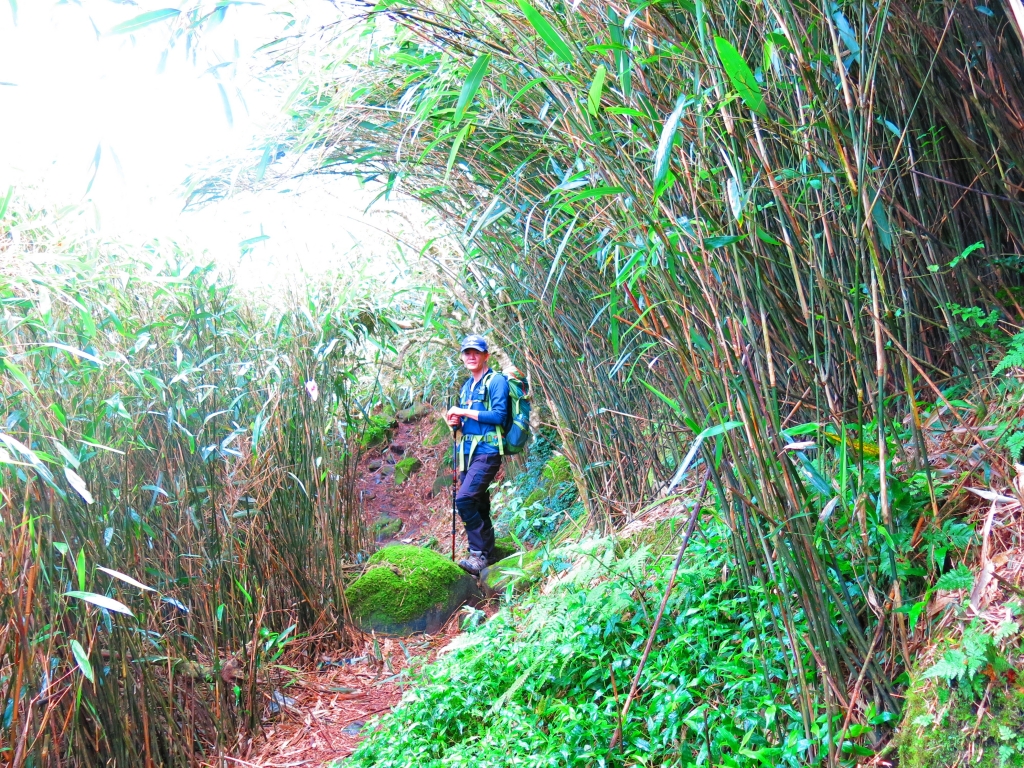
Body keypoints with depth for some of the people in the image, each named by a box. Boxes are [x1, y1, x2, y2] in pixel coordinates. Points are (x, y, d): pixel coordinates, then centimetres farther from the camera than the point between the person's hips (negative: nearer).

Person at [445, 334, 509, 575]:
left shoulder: (496, 381, -6)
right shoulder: (467, 386, 18)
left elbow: (499, 416, -17)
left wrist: (465, 412, -15)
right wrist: (455, 422, 2)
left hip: (486, 452, -8)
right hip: (466, 453, 8)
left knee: (465, 499, -21)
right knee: (478, 506, 12)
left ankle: (479, 553, -14)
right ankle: (487, 553, 22)